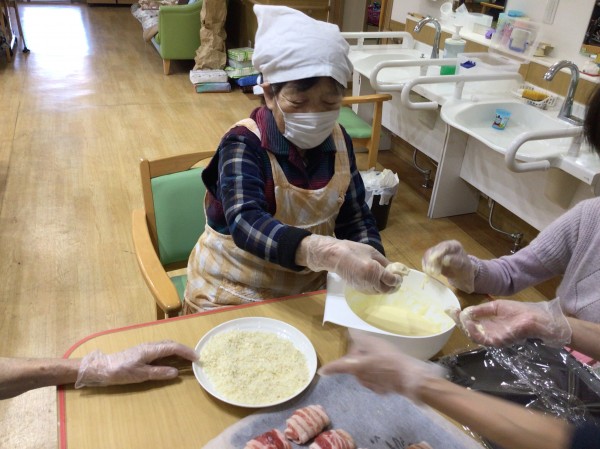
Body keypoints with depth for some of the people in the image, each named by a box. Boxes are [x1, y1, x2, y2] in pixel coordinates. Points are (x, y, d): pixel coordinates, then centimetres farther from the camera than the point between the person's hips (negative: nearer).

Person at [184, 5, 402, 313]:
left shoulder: (337, 141, -4)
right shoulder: (243, 144, -20)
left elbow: (355, 217, 1)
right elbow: (246, 223, -35)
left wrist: (371, 264, -20)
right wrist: (327, 252, -51)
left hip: (310, 285, 4)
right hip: (234, 292, -4)